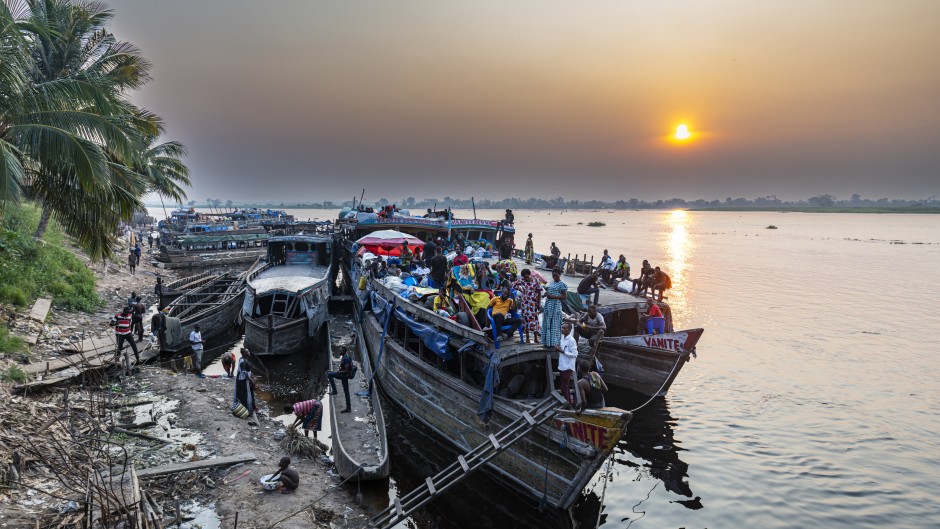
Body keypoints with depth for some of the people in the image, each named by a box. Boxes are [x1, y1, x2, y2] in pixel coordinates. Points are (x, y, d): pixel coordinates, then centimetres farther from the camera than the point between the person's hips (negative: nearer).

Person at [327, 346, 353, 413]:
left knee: (329, 374, -13)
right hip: (344, 375, 10)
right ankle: (348, 408, 13)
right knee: (346, 391, 10)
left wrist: (338, 372, -14)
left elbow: (346, 370, -21)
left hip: (345, 375, -10)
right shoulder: (342, 357, 14)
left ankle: (334, 390, -8)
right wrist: (338, 371, 13)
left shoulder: (346, 358, -18)